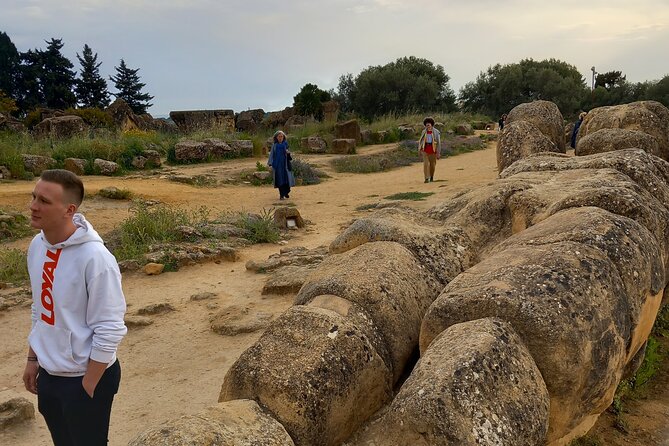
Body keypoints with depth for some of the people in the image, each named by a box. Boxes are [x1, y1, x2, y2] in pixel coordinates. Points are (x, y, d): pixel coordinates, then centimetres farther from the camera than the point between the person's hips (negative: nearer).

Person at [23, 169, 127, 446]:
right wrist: (33, 359, 15)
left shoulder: (94, 258, -25)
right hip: (48, 375, 7)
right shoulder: (37, 245, -1)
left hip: (85, 377, -7)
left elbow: (109, 330, -21)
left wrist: (88, 386, -16)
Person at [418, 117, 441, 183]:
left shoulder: (436, 132, -6)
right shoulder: (424, 132, 3)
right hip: (425, 150, 1)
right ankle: (427, 178, -12)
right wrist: (420, 148, -4)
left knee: (432, 165, 8)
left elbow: (438, 143, -5)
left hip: (433, 150, -1)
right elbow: (420, 140, 12)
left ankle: (431, 177, 32)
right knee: (426, 164, -12)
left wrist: (438, 153, -9)